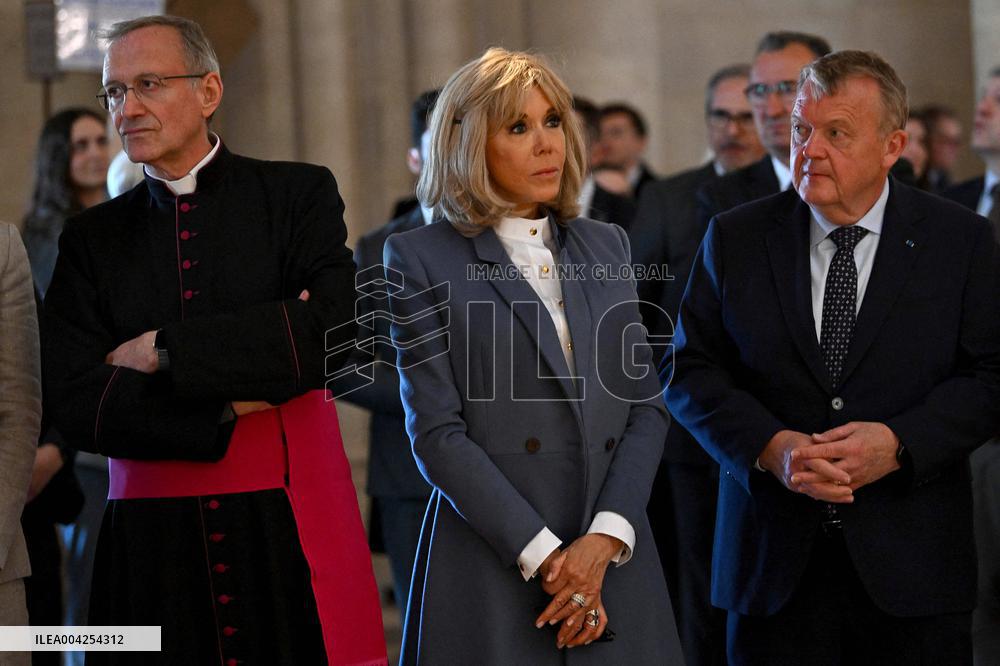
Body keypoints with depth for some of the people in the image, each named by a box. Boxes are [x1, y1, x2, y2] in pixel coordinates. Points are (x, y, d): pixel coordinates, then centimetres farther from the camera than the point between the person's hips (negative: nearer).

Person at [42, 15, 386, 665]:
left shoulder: (300, 194, 5)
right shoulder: (92, 238, 10)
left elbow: (333, 331, -12)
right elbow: (78, 406, -1)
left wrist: (163, 350, -9)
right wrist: (229, 404, -11)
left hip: (291, 536, -2)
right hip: (152, 544, 2)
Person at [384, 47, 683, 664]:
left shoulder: (605, 246, 13)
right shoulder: (421, 259, -1)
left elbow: (646, 404, 8)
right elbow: (436, 432, -7)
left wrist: (604, 539, -8)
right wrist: (542, 556, -14)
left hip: (615, 561, 4)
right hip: (494, 567, -4)